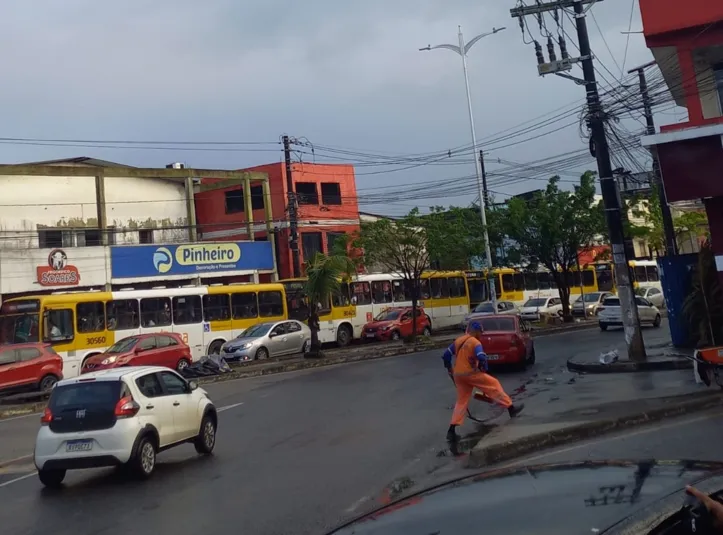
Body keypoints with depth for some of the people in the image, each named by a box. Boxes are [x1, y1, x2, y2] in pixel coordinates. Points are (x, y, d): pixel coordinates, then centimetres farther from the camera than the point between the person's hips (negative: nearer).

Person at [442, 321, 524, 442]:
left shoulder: (458, 341, 12)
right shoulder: (475, 342, -9)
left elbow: (446, 355, 14)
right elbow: (482, 358, -24)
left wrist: (449, 369, 23)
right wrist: (483, 368, -5)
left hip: (458, 375, 7)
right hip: (470, 373, -7)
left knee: (461, 401, 13)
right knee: (493, 384, 10)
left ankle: (451, 430, 8)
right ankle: (511, 408, 15)